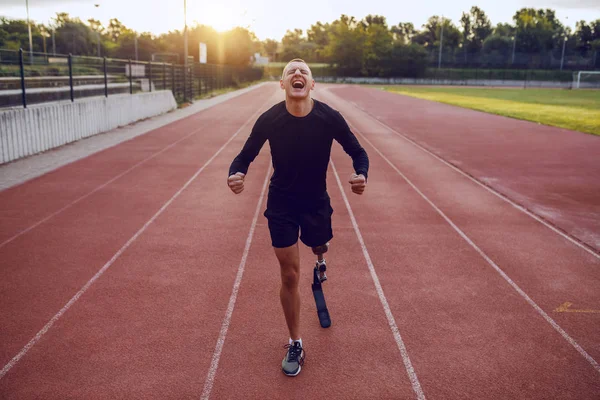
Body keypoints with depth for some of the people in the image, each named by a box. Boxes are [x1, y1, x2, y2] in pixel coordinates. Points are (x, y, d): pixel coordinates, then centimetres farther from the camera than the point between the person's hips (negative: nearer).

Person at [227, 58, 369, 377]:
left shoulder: (329, 117, -18)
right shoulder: (269, 120, -18)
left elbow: (357, 152, -5)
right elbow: (245, 155, -6)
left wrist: (361, 174, -28)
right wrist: (236, 174, -29)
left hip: (317, 202, 1)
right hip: (281, 206, -1)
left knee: (319, 246, 26)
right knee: (289, 276, 1)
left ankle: (319, 258, 69)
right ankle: (295, 344, 20)